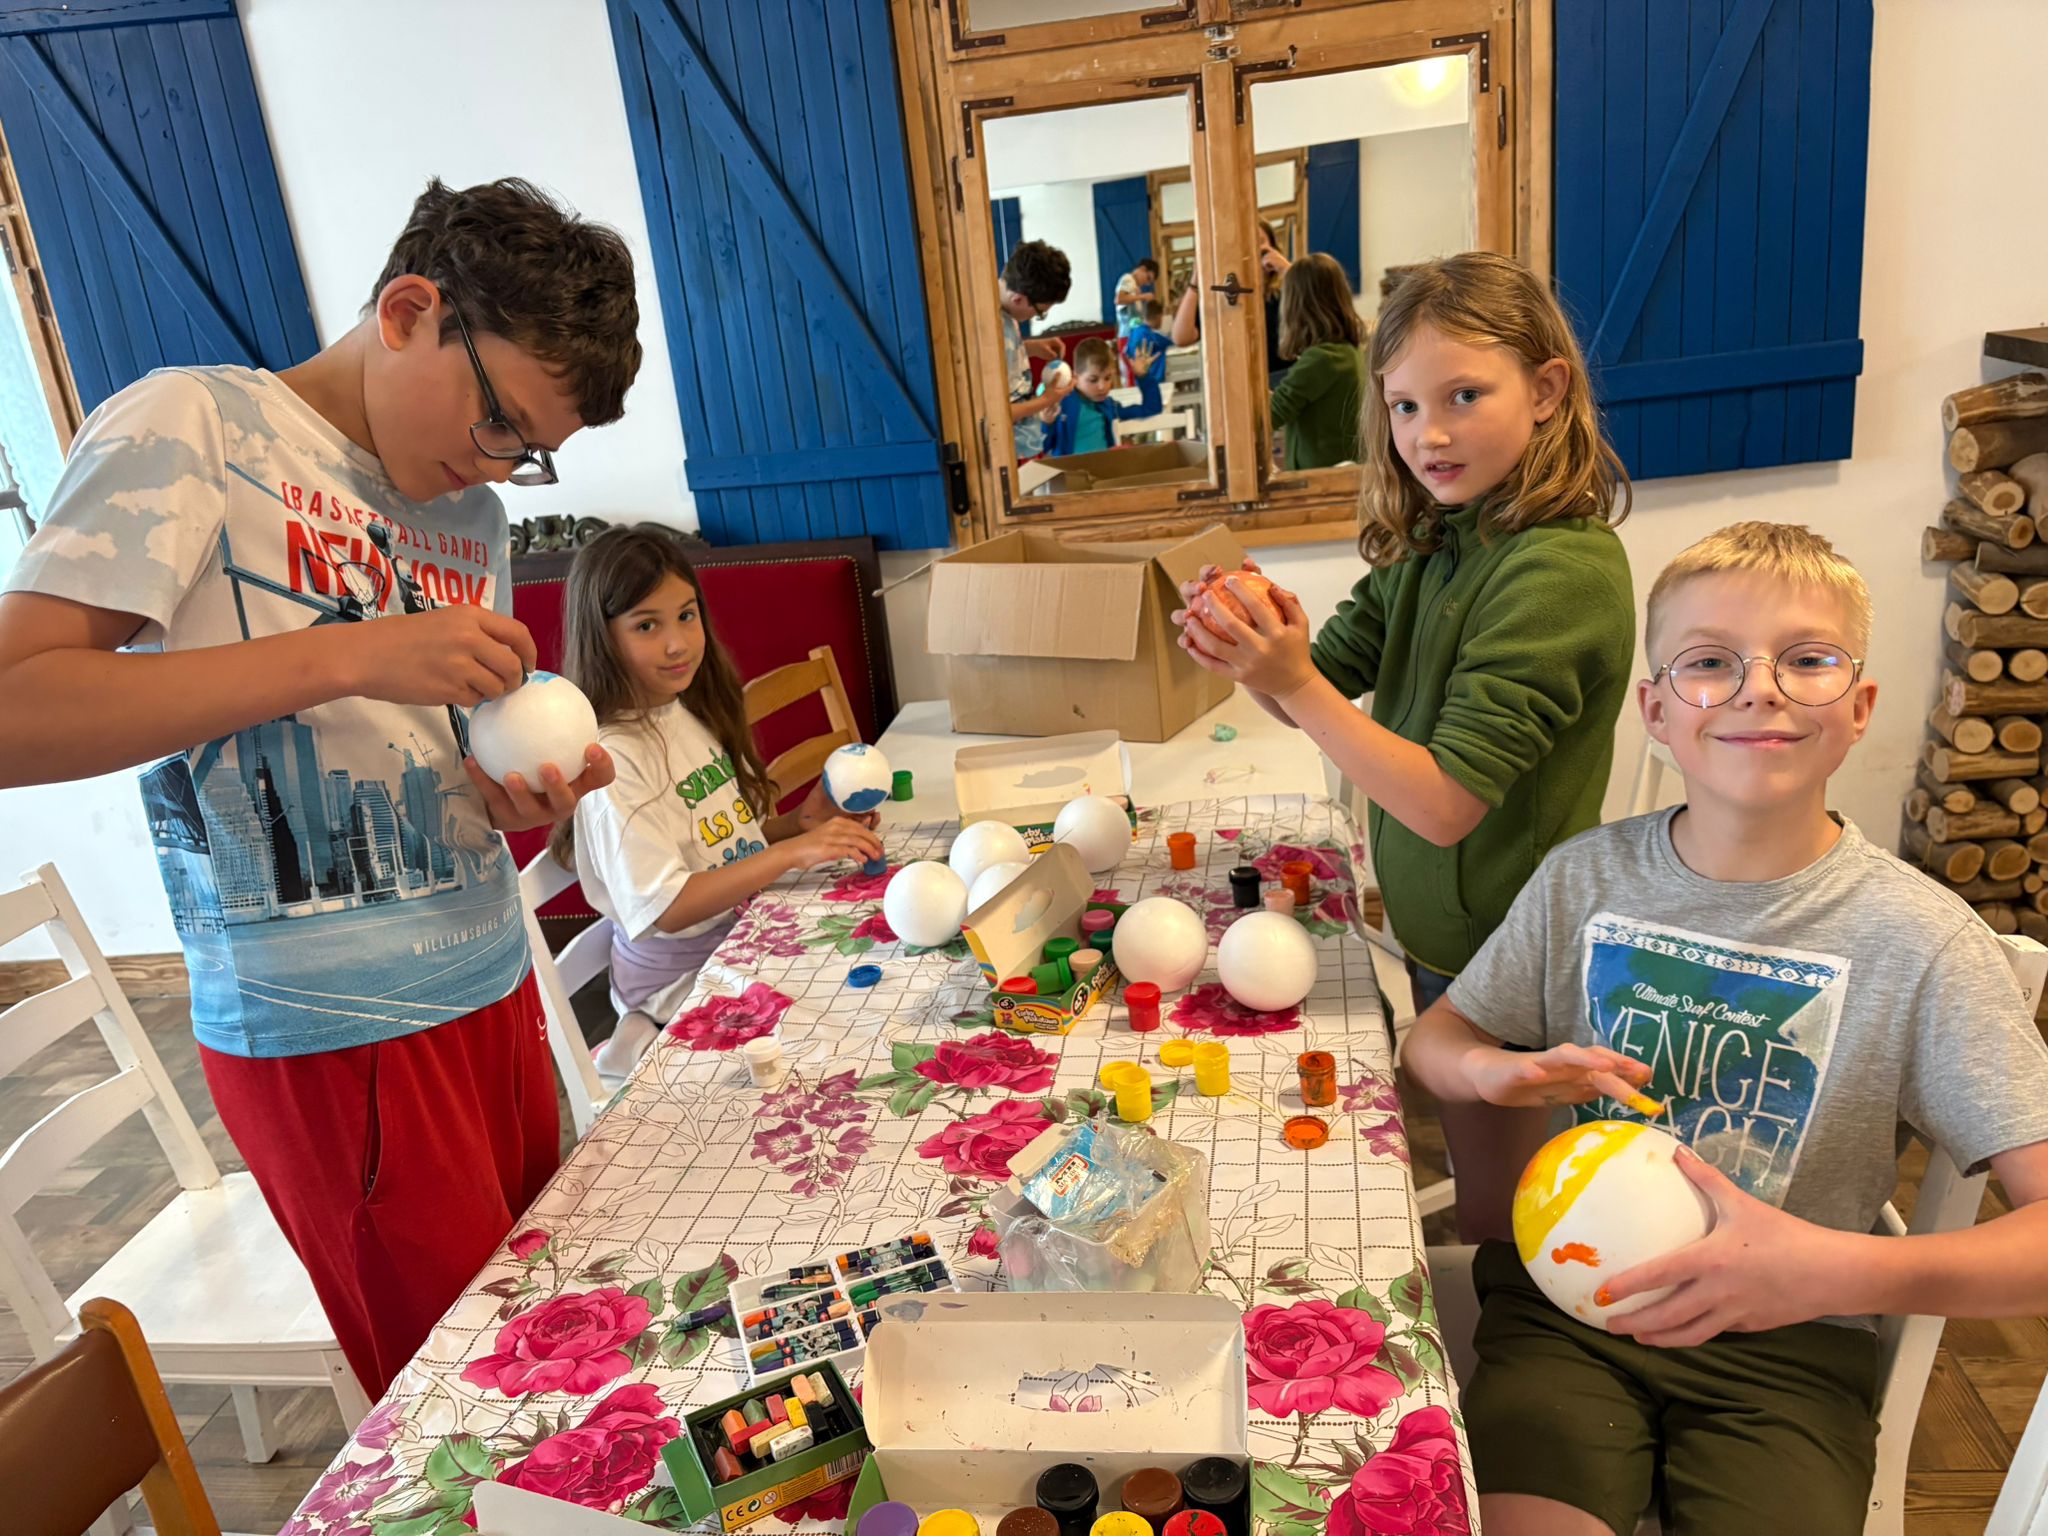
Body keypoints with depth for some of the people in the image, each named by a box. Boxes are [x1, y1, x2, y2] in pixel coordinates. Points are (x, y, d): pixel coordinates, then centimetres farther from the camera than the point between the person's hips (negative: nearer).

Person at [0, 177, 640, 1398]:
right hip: (329, 1034, -6)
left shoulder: (473, 518, 12)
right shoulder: (192, 428, -8)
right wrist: (348, 655, -23)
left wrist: (522, 798, -4)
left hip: (490, 987, 6)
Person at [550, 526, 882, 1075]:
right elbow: (666, 907, -23)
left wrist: (799, 822, -5)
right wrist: (794, 851, -27)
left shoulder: (695, 715, 6)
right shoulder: (613, 760, -18)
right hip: (682, 982, -8)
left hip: (744, 939, 8)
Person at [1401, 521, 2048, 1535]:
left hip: (1786, 1344, 0)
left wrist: (1838, 1271, -30)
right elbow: (1432, 1040, 8)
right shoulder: (1586, 878, -2)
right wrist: (1503, 1072, -16)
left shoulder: (1920, 938, -9)